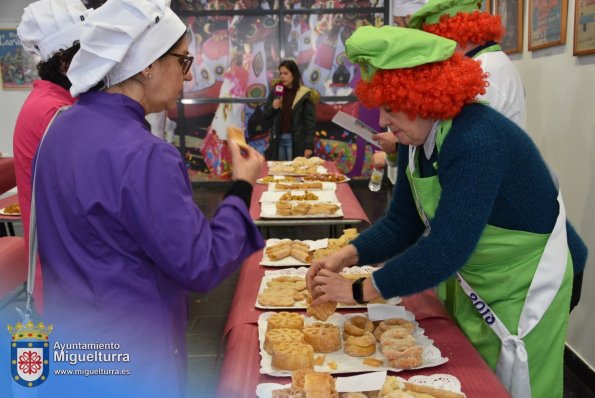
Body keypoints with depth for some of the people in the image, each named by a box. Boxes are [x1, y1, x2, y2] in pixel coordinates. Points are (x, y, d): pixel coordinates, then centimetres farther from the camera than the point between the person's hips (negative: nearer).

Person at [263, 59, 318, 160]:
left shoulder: (304, 95, -5)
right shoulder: (275, 92, 7)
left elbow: (310, 122, -7)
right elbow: (265, 115, 11)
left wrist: (308, 146, -11)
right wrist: (273, 107, -11)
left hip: (296, 140, -4)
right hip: (278, 139, 4)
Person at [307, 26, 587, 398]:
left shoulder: (477, 142, -33)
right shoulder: (416, 140, -5)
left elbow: (446, 249, -37)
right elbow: (401, 224, 0)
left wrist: (358, 291, -30)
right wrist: (346, 256, -16)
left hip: (524, 290, -8)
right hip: (474, 285, 8)